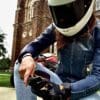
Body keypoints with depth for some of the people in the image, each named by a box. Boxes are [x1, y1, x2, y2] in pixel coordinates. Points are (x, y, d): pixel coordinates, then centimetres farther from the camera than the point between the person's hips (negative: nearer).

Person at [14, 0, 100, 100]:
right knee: (21, 64, -15)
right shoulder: (56, 28, -4)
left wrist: (66, 90, -38)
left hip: (82, 87, -4)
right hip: (59, 81, 4)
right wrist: (26, 57, -27)